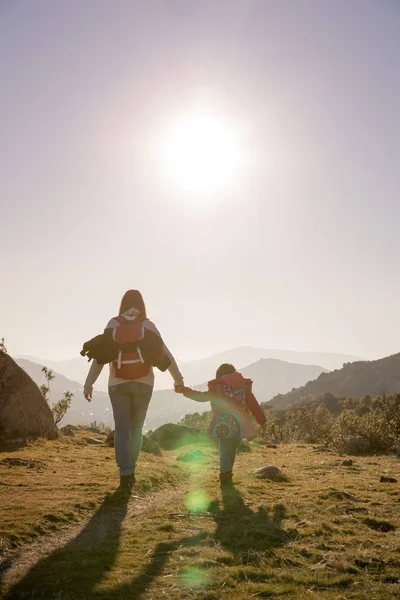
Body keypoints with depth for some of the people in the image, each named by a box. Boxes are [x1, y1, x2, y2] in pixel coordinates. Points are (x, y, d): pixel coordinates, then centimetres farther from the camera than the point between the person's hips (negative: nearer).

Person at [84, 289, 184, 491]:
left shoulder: (112, 325, -2)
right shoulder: (148, 325, -2)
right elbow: (165, 354, -2)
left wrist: (89, 383, -6)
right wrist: (178, 379, 7)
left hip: (118, 384, 0)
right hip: (143, 383, 0)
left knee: (122, 430, 4)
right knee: (136, 428, 16)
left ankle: (125, 473, -11)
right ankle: (129, 470, 16)